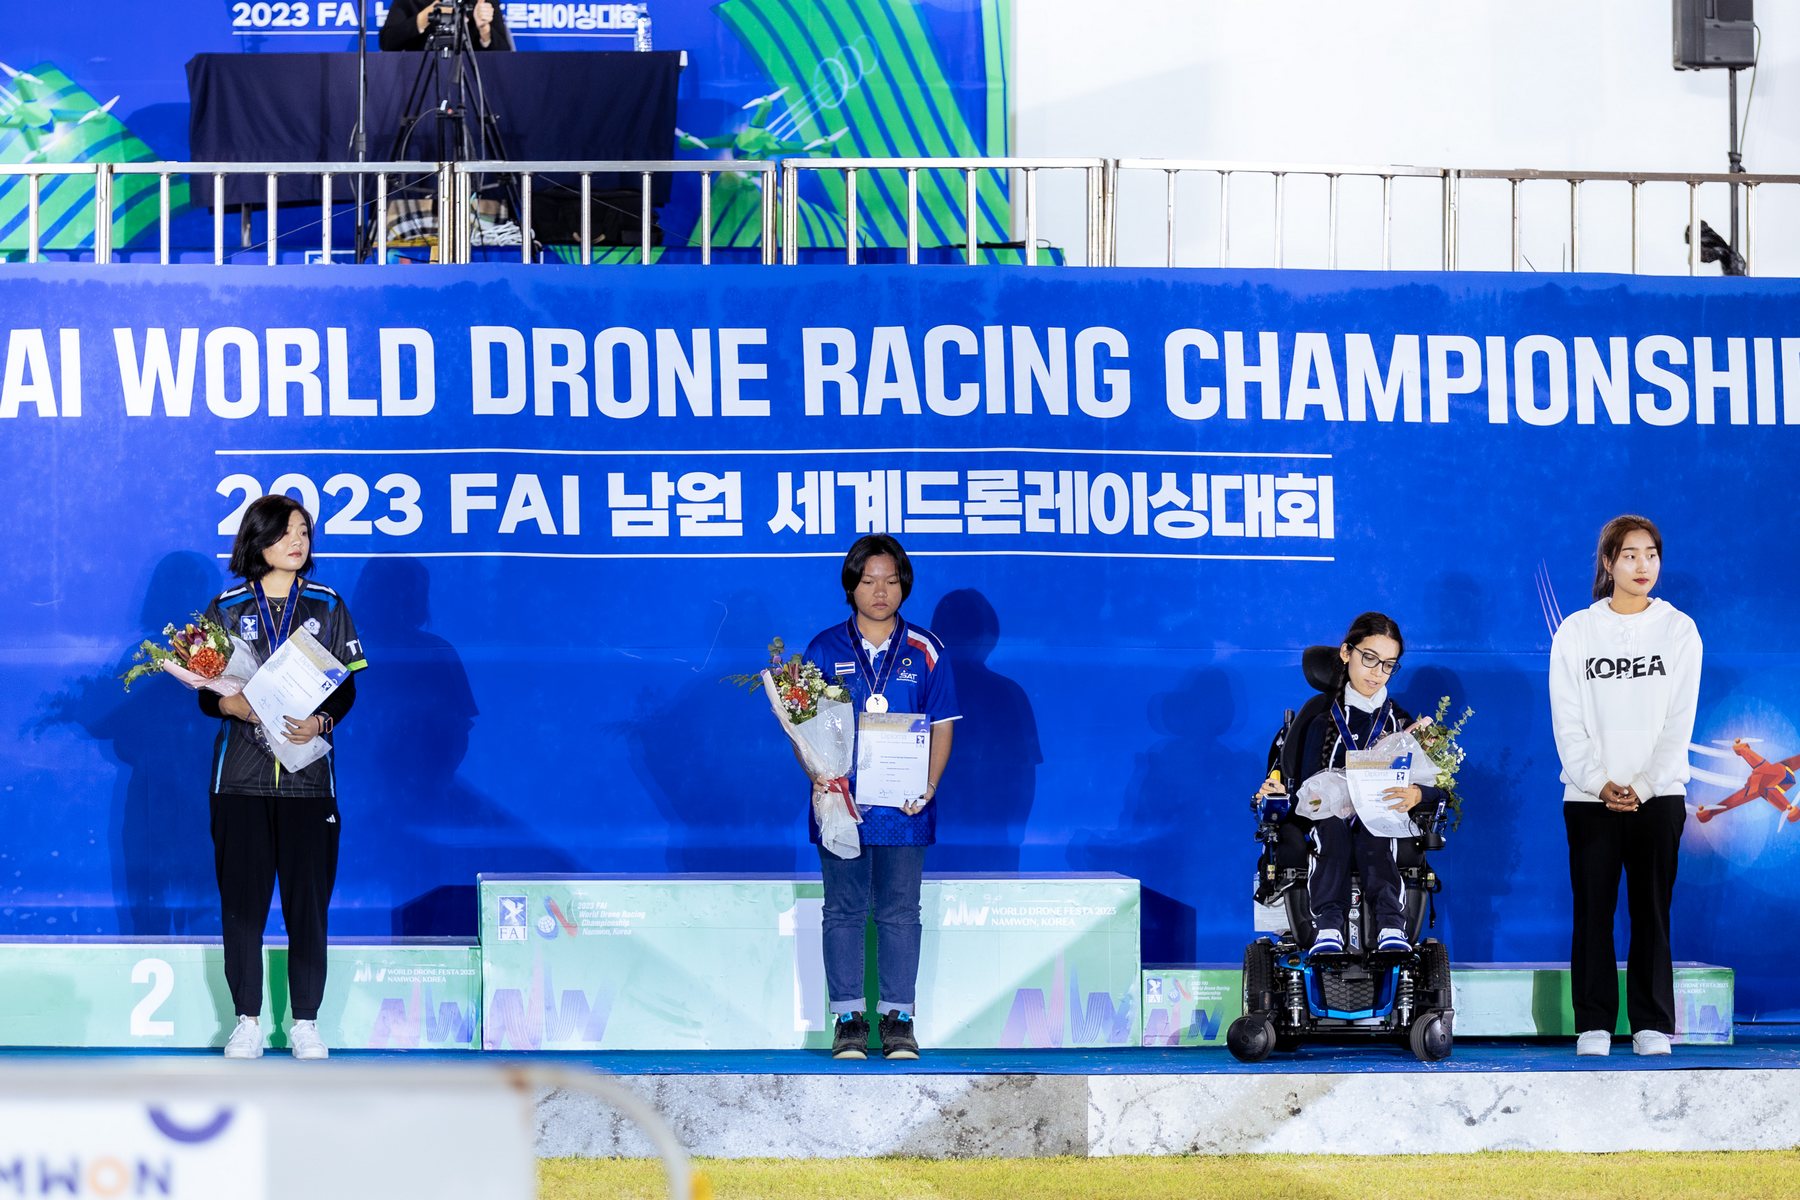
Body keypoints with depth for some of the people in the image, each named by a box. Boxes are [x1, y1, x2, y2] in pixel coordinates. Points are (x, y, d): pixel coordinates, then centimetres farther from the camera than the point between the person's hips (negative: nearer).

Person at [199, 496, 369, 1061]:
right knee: (242, 899, 0)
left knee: (308, 900, 0)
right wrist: (232, 705, -17)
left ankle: (305, 1022, 8)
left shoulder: (327, 606, 8)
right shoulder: (227, 608, 6)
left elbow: (346, 688, 5)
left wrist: (321, 721, -14)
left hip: (308, 775, 0)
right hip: (241, 776, 0)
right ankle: (247, 1020, 9)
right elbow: (207, 693, 5)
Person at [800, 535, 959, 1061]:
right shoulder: (824, 650, 5)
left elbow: (942, 726, 7)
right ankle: (848, 1017, 8)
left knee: (899, 912, 1)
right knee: (844, 910, 2)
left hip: (903, 806, 0)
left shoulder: (925, 652, 6)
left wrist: (928, 786, -7)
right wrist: (818, 777, -10)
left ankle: (898, 1017, 8)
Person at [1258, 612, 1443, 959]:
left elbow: (1437, 791, 5)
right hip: (1329, 822, 0)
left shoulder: (1401, 724, 18)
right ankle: (1328, 924, -58)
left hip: (1383, 828, 0)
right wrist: (1283, 794, -13)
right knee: (1333, 825, -36)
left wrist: (1417, 795, -19)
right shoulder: (1322, 721, 17)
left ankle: (1391, 924, -61)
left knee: (1372, 830, -37)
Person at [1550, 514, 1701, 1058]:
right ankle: (1594, 1025, 3)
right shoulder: (1576, 631, 4)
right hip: (1590, 795, 0)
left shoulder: (1679, 629, 5)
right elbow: (1568, 722, 1)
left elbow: (1679, 721, 0)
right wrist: (1599, 784, -10)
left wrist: (1643, 786, -10)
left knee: (1651, 911, 0)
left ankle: (1652, 1024, 5)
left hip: (1659, 795, 0)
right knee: (1592, 911, -1)